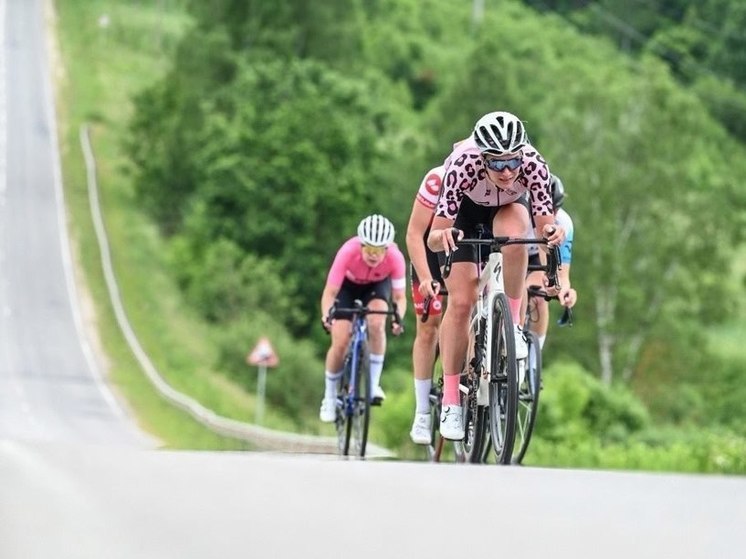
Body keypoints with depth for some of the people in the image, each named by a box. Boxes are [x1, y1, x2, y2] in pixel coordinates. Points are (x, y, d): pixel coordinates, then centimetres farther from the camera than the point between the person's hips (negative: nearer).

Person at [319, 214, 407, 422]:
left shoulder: (395, 257, -35)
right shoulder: (348, 252, -38)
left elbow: (399, 296, -27)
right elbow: (330, 292, -35)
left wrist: (398, 317, -48)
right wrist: (327, 315, -54)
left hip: (377, 285, 0)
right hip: (348, 285, 0)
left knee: (376, 323, -30)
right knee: (340, 343, -13)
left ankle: (374, 384, -14)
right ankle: (330, 398, 9)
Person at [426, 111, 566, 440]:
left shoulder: (533, 164, -36)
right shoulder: (463, 165, -39)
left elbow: (545, 227, -33)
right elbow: (433, 239, -38)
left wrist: (551, 232, -55)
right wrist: (443, 236, -61)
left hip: (510, 205, 1)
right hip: (466, 207, -1)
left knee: (513, 235, -36)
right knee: (461, 302, -10)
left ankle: (512, 325, -16)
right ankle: (451, 401, 0)